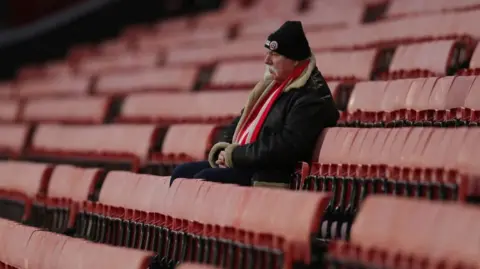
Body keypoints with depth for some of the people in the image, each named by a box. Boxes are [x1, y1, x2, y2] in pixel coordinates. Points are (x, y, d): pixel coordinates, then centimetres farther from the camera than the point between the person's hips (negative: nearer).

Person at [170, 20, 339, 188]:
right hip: (243, 163, 10)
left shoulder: (312, 98, -13)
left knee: (203, 180, -25)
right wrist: (223, 150, 1)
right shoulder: (272, 85, 18)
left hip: (270, 175, -10)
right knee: (182, 173, -1)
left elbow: (285, 147, -23)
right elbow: (240, 124, 23)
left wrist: (234, 154, -16)